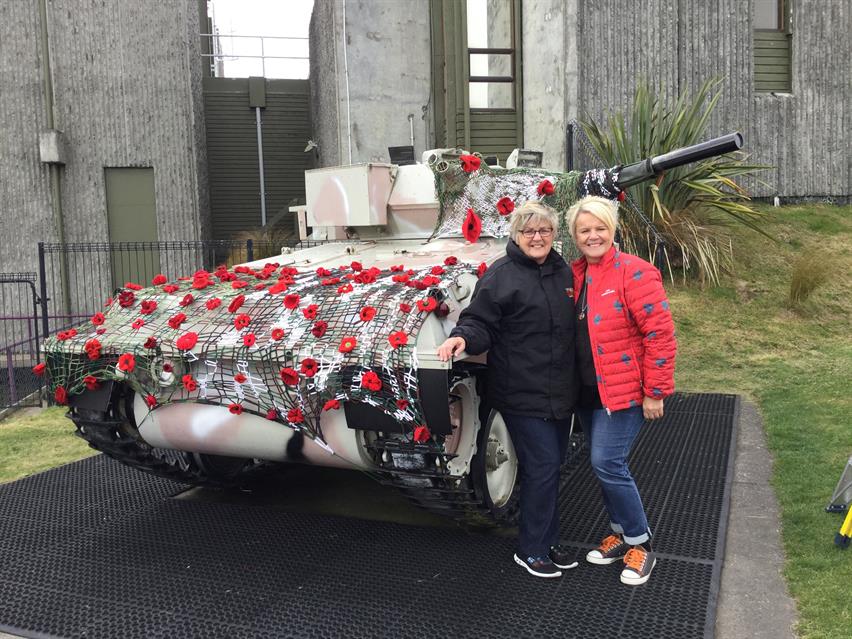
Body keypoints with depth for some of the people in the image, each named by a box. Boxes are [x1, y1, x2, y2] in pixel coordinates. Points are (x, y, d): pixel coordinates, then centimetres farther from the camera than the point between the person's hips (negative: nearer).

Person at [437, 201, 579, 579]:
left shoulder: (563, 272, 11)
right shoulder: (500, 275, -9)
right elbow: (480, 323, -10)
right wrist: (462, 338, -32)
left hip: (561, 392, 7)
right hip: (522, 393, -7)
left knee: (551, 466, 15)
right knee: (542, 466, -5)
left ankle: (548, 541, 30)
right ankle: (531, 550, 12)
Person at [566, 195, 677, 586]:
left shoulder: (634, 273, -14)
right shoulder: (576, 274, 7)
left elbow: (660, 335, -16)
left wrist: (655, 392, -16)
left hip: (623, 391, -7)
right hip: (587, 391, 7)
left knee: (608, 464, -9)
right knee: (603, 465, 14)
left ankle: (640, 545, 11)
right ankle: (621, 534, 32)